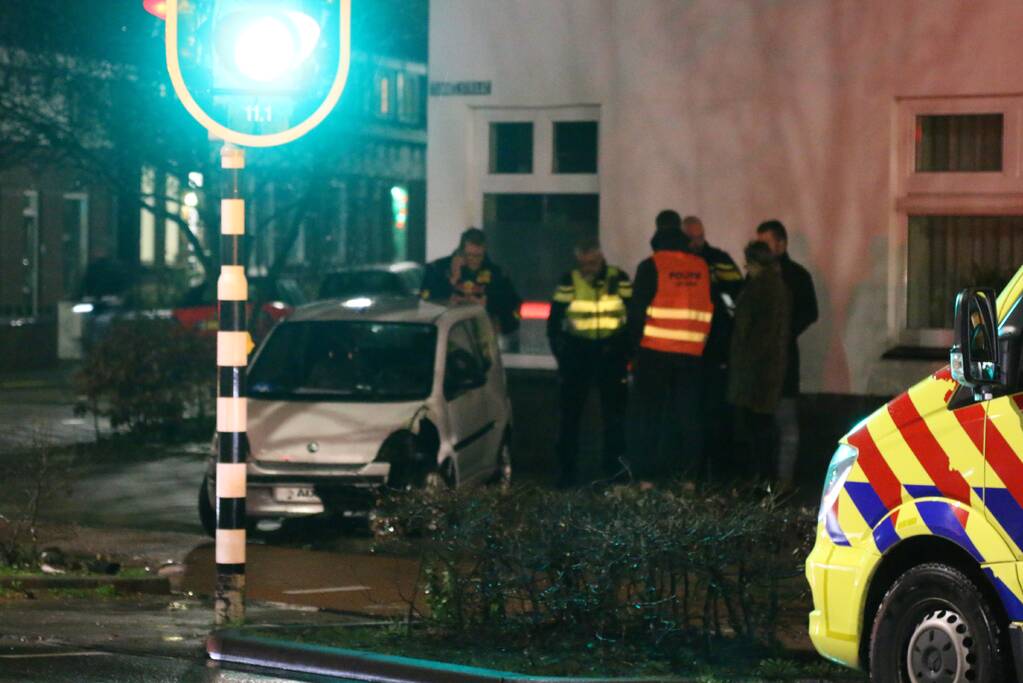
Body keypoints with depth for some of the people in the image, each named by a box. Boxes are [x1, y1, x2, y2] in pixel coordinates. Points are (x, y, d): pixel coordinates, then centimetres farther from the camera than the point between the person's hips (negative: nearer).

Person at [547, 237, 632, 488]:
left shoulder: (618, 279, -2)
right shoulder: (569, 282, -1)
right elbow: (554, 322, 2)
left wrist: (624, 349, -3)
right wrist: (561, 353, -3)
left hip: (611, 354, 0)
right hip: (577, 352, 0)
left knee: (614, 415, 2)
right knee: (570, 413, 0)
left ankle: (614, 471, 10)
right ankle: (566, 473, 5)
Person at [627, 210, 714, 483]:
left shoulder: (651, 267, -7)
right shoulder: (702, 268, 6)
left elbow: (637, 310, -7)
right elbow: (710, 312, 11)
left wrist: (633, 344, 2)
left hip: (655, 351, -3)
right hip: (692, 355, 3)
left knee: (650, 413, 3)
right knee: (688, 414, 8)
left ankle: (646, 473, -1)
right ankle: (687, 472, 7)